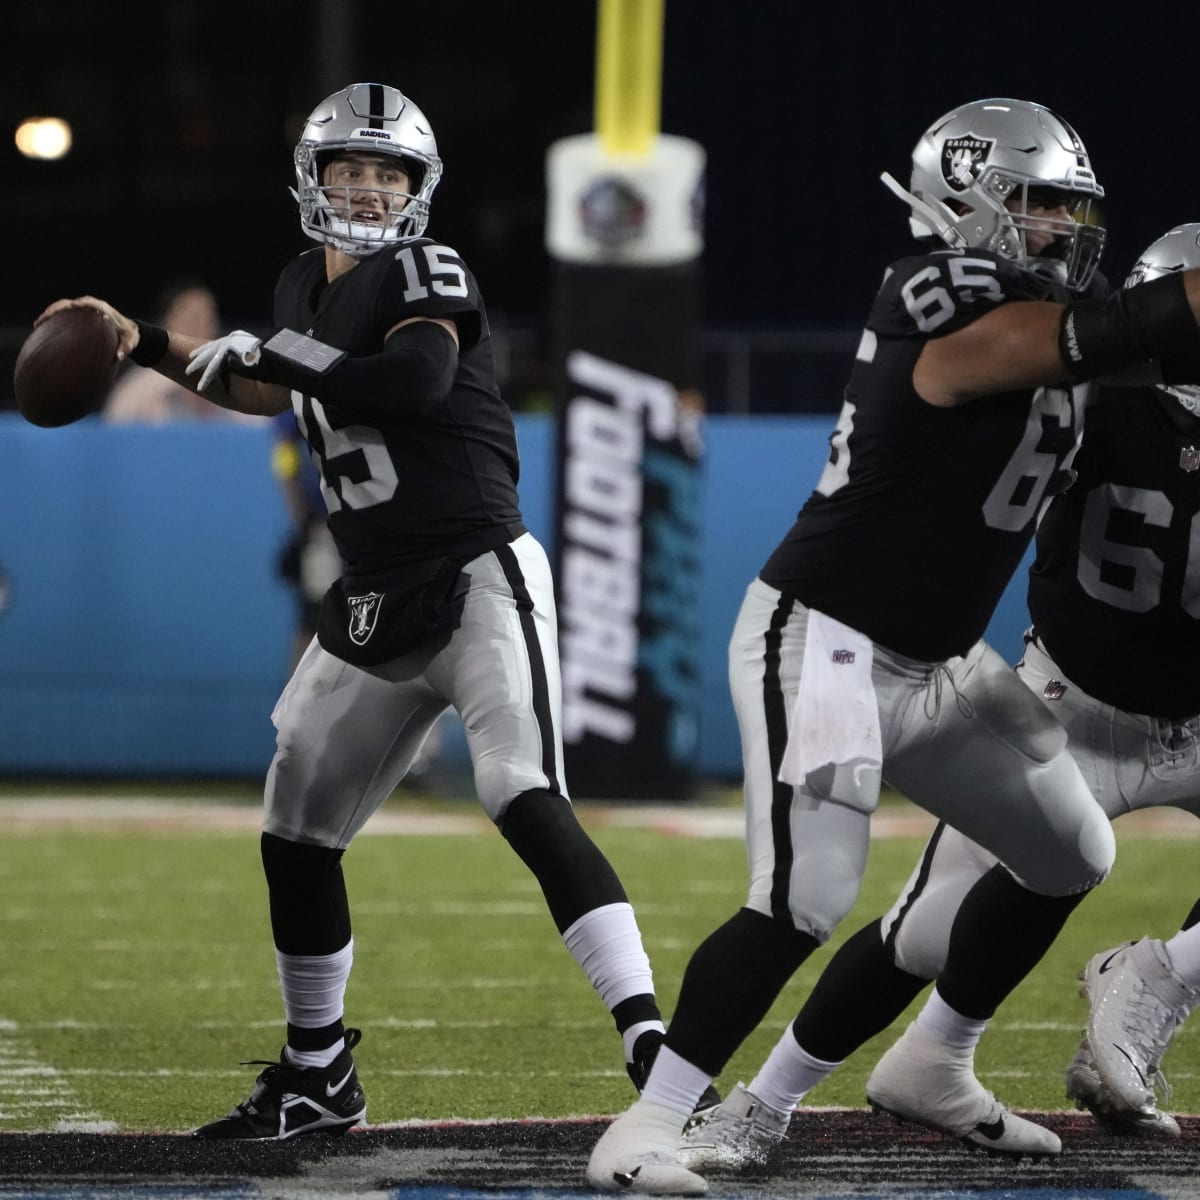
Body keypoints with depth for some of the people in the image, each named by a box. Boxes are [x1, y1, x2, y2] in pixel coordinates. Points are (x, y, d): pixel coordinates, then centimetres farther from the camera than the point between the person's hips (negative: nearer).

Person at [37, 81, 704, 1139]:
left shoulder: (428, 274, -9)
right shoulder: (303, 287, 12)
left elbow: (418, 377, -30)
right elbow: (276, 395, 33)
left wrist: (273, 352, -20)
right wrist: (149, 348, 29)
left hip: (481, 582, -8)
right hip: (374, 607, 8)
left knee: (528, 804, -25)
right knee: (296, 837, 12)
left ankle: (649, 1041, -30)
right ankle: (317, 1080, 29)